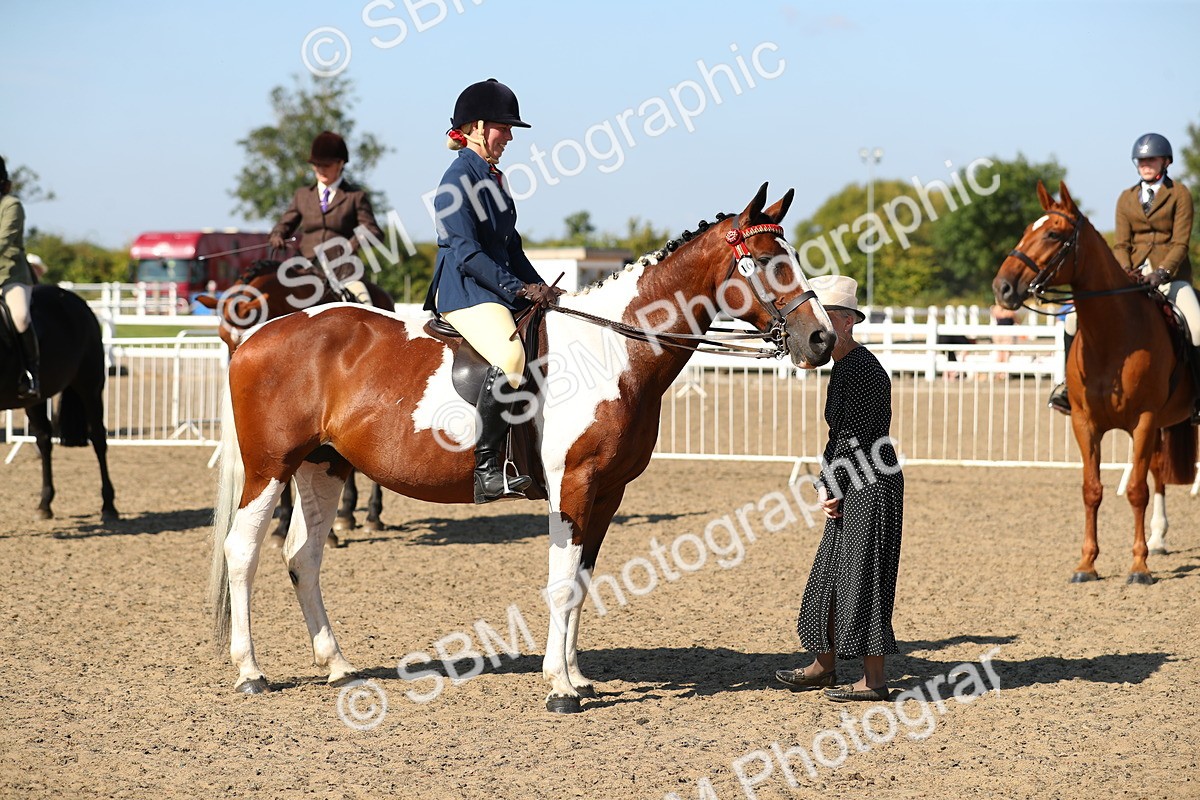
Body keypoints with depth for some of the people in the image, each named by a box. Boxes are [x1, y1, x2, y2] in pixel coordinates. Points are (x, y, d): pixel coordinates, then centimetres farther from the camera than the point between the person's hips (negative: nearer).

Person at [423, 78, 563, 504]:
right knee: (511, 356, -33)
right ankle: (485, 469, -31)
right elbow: (466, 252, -17)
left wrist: (540, 288, 10)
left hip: (501, 291, 10)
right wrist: (519, 289, -18)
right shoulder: (459, 179, -10)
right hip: (464, 293, -10)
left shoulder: (493, 178, 18)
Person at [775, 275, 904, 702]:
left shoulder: (863, 370, -17)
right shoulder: (842, 366, 14)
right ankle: (824, 665, 26)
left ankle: (874, 679, -1)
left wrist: (827, 486, -11)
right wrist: (826, 487, 8)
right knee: (830, 572, 16)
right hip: (852, 484, 10)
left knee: (862, 576, -6)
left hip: (871, 484, -10)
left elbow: (852, 439, -19)